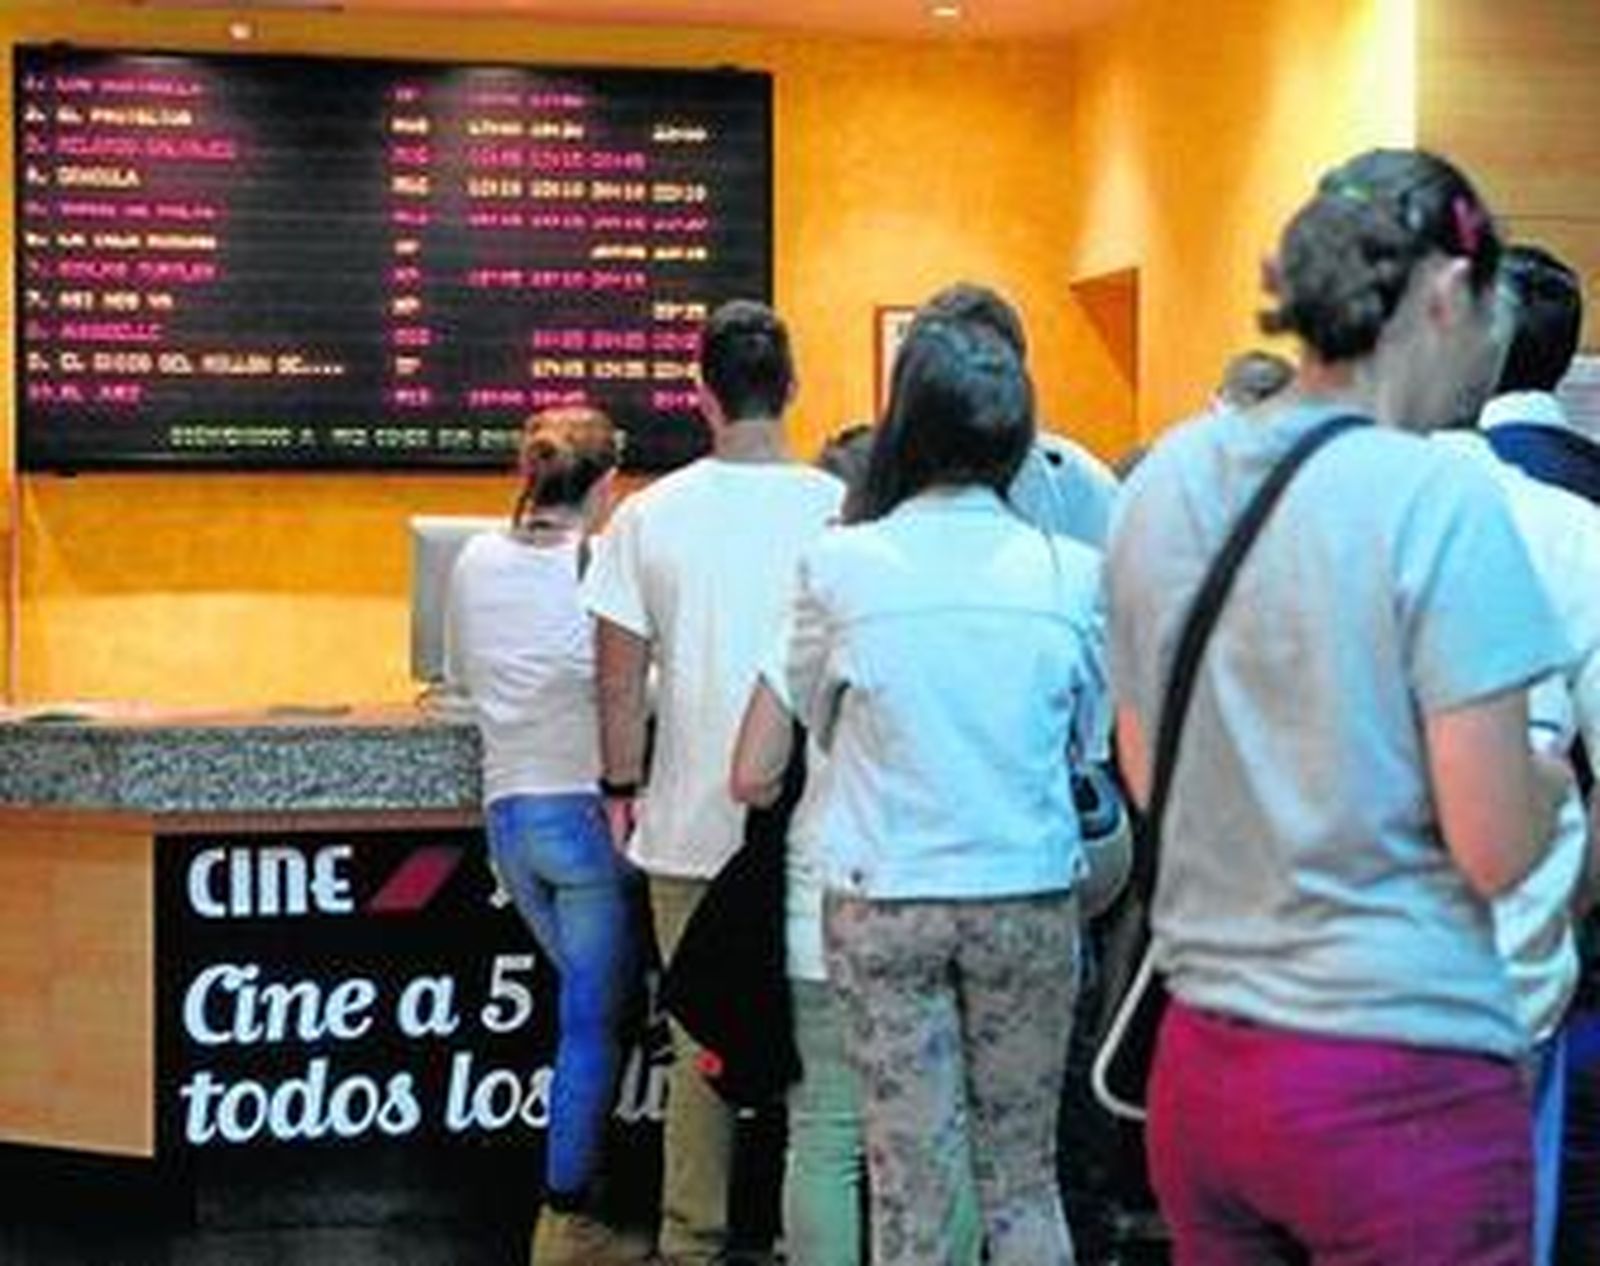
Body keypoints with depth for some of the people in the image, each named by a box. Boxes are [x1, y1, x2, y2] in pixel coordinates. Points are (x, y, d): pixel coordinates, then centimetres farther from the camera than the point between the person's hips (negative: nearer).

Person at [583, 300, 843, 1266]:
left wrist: (623, 792, 10)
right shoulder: (839, 508, -6)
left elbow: (621, 682, -2)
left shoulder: (649, 515, -4)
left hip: (690, 823, 1)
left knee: (702, 1037, 11)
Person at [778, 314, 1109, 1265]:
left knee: (912, 1186, 7)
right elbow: (1091, 733, 9)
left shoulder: (840, 564, -8)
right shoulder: (1070, 572, -6)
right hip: (1029, 898, 1)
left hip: (881, 901, -1)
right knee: (1023, 1175, 14)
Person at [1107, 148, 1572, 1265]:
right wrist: (1549, 774, 6)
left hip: (1197, 1074, 6)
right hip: (1403, 1083, -6)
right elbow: (1495, 851, -14)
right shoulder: (1439, 500, -14)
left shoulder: (1167, 483, 5)